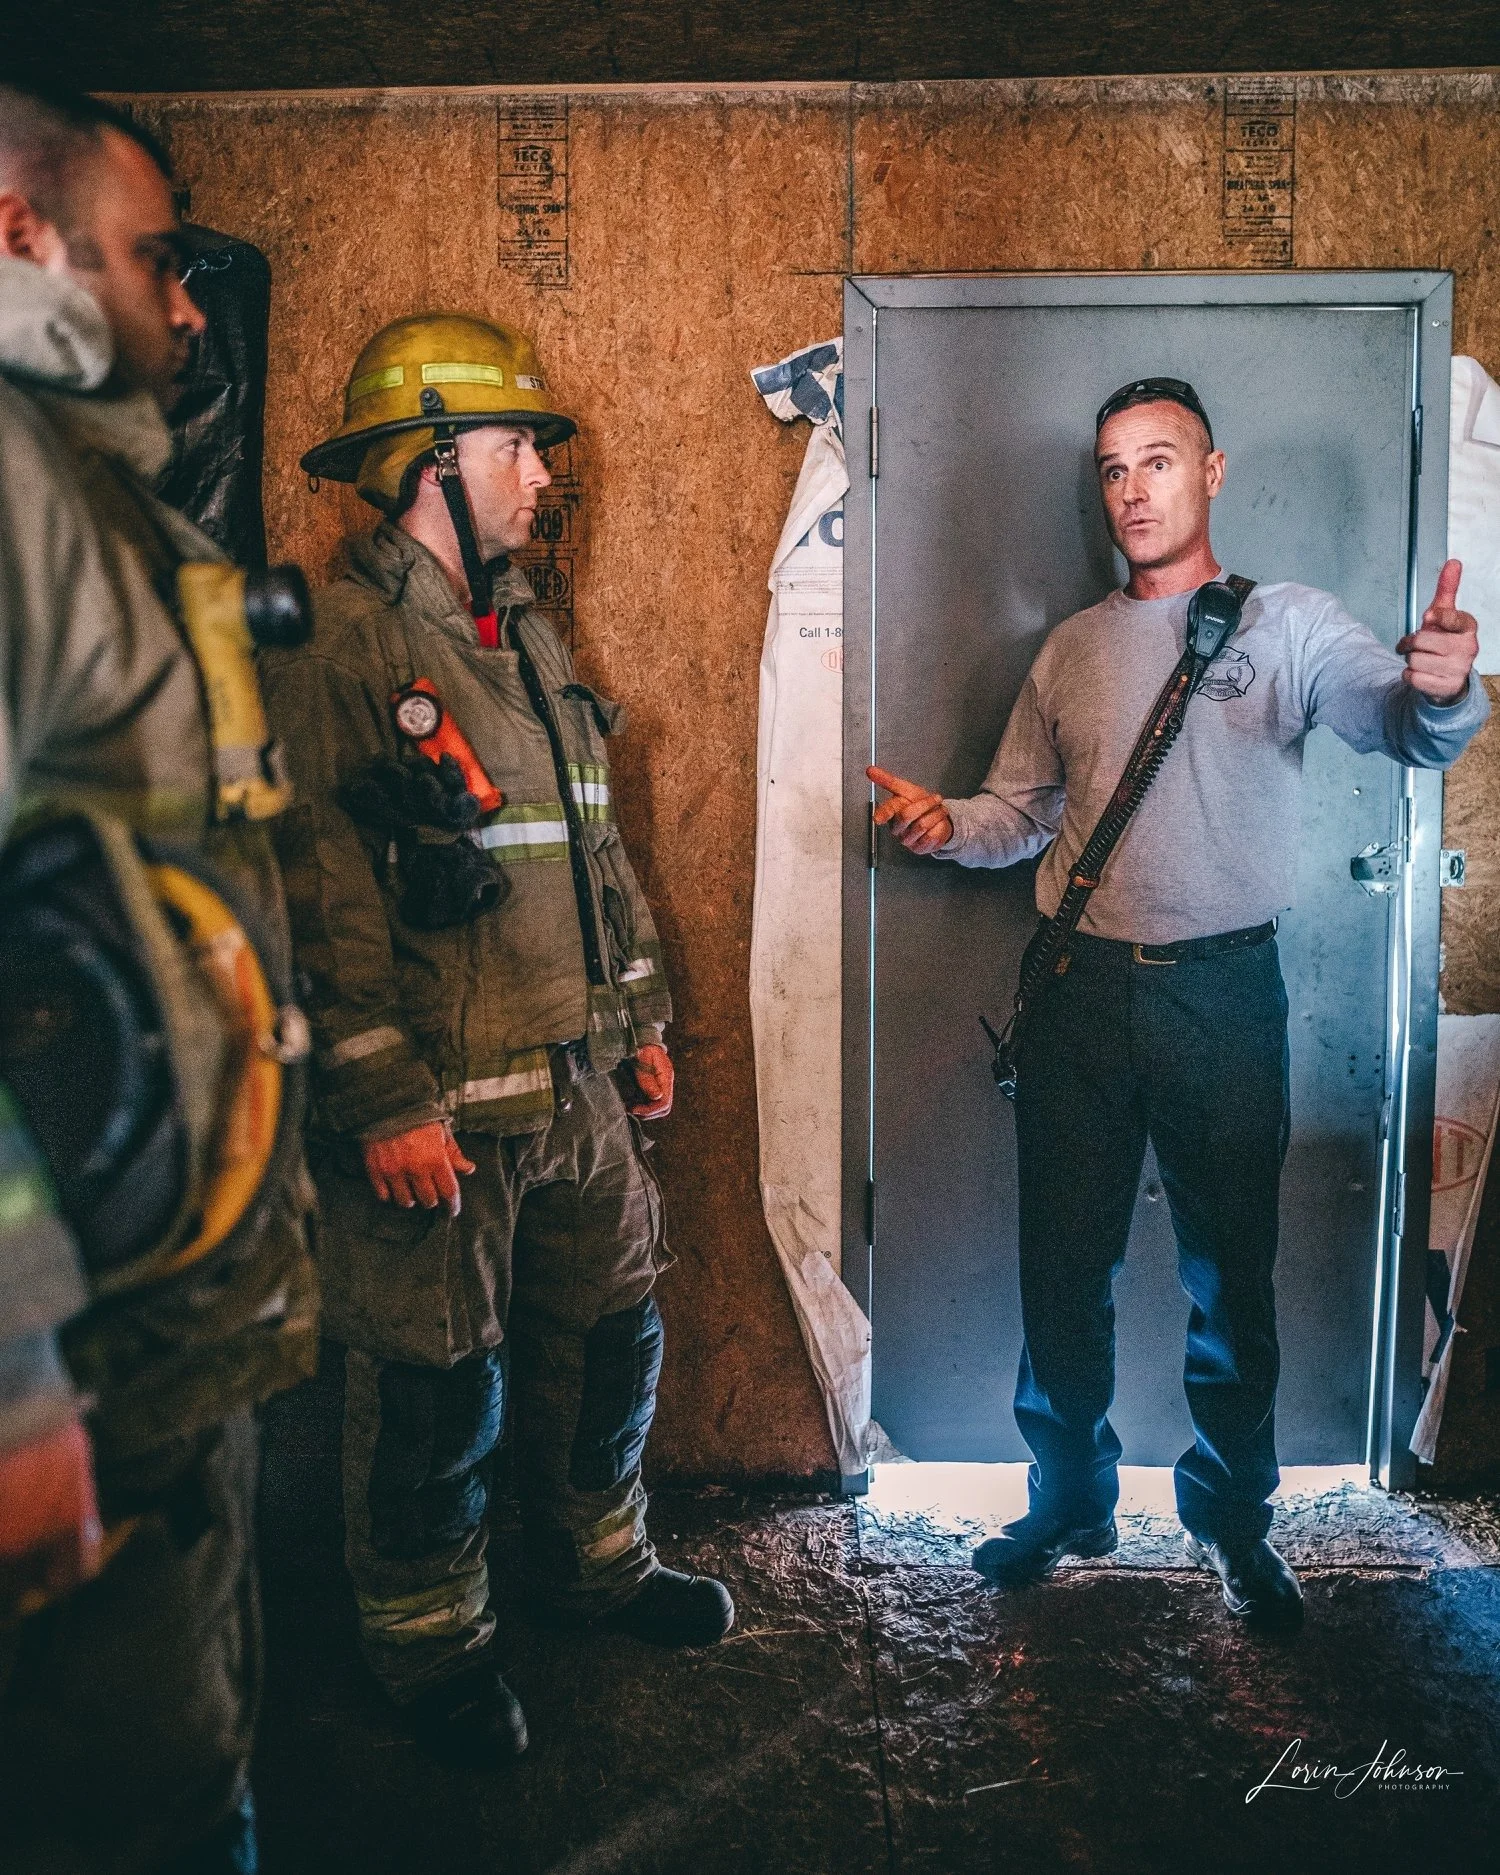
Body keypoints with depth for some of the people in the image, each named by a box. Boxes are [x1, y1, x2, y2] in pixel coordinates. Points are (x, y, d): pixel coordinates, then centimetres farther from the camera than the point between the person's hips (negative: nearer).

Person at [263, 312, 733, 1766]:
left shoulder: (529, 639, 14)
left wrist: (642, 1021, 18)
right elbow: (322, 900, -17)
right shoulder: (335, 651, -12)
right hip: (436, 1109, -8)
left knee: (610, 1336, 18)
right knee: (434, 1390, 7)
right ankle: (430, 1641, 29)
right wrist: (385, 1104, -19)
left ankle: (595, 1557, 41)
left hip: (579, 1094, 8)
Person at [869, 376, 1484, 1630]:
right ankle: (1072, 1502, 29)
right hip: (1083, 992, 3)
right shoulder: (1072, 650, 11)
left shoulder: (1289, 625, 0)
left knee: (1232, 1269, 9)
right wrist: (948, 824, -7)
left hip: (1226, 993, -3)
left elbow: (1406, 729, -15)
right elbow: (1024, 810, 14)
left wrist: (1441, 690, -39)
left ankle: (1232, 1516, 29)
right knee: (1065, 1264, 10)